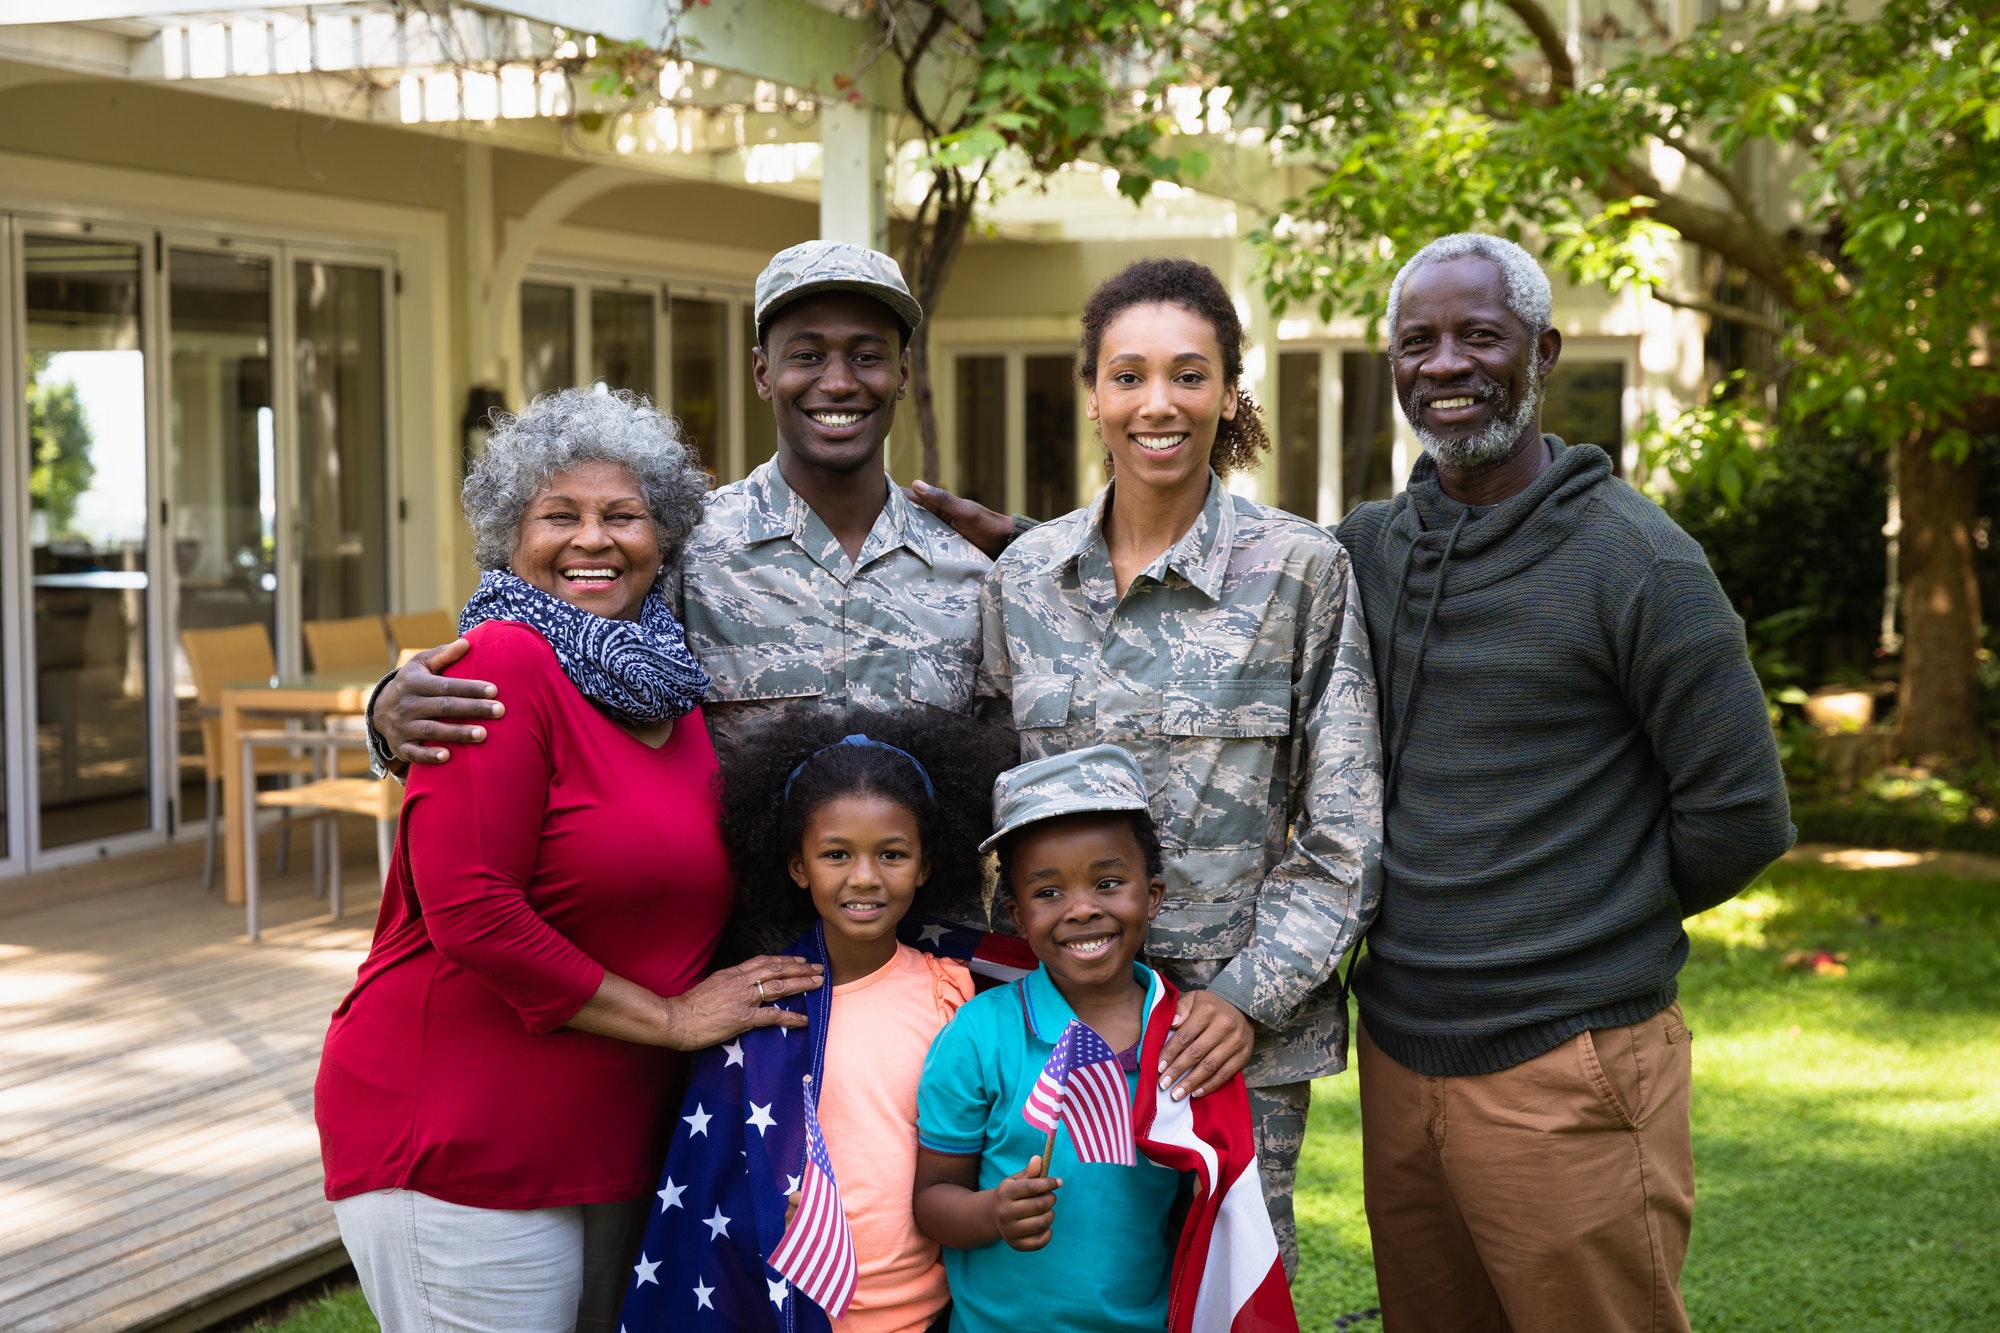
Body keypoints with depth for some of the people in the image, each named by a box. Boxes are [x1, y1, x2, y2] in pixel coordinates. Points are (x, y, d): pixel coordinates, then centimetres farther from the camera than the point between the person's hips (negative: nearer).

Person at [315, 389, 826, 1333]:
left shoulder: (673, 691, 9)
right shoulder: (502, 664, -13)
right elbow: (470, 915, -20)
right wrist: (670, 1018, -13)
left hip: (611, 1139, 8)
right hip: (463, 1145, -7)